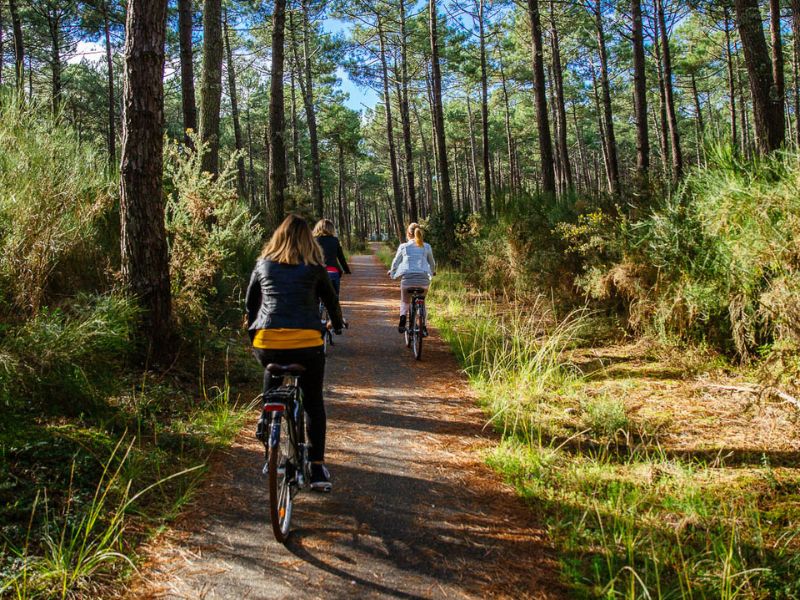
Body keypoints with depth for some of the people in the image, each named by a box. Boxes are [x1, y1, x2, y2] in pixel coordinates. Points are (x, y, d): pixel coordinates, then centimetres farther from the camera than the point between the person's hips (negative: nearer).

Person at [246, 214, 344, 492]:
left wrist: (252, 328, 36)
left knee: (271, 395, 28)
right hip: (307, 342, -2)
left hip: (267, 343, 2)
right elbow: (331, 299, 18)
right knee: (314, 402, 14)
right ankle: (317, 467, 8)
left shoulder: (263, 264, 12)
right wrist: (338, 324, 36)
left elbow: (250, 301, 20)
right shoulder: (314, 267, 7)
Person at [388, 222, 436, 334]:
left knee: (405, 302, 21)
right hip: (424, 279, 1)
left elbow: (395, 262, 16)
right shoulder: (427, 247, 11)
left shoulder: (403, 247, 6)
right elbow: (432, 263, 25)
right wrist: (432, 272, 46)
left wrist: (392, 273, 37)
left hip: (407, 278, -1)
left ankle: (402, 321, -5)